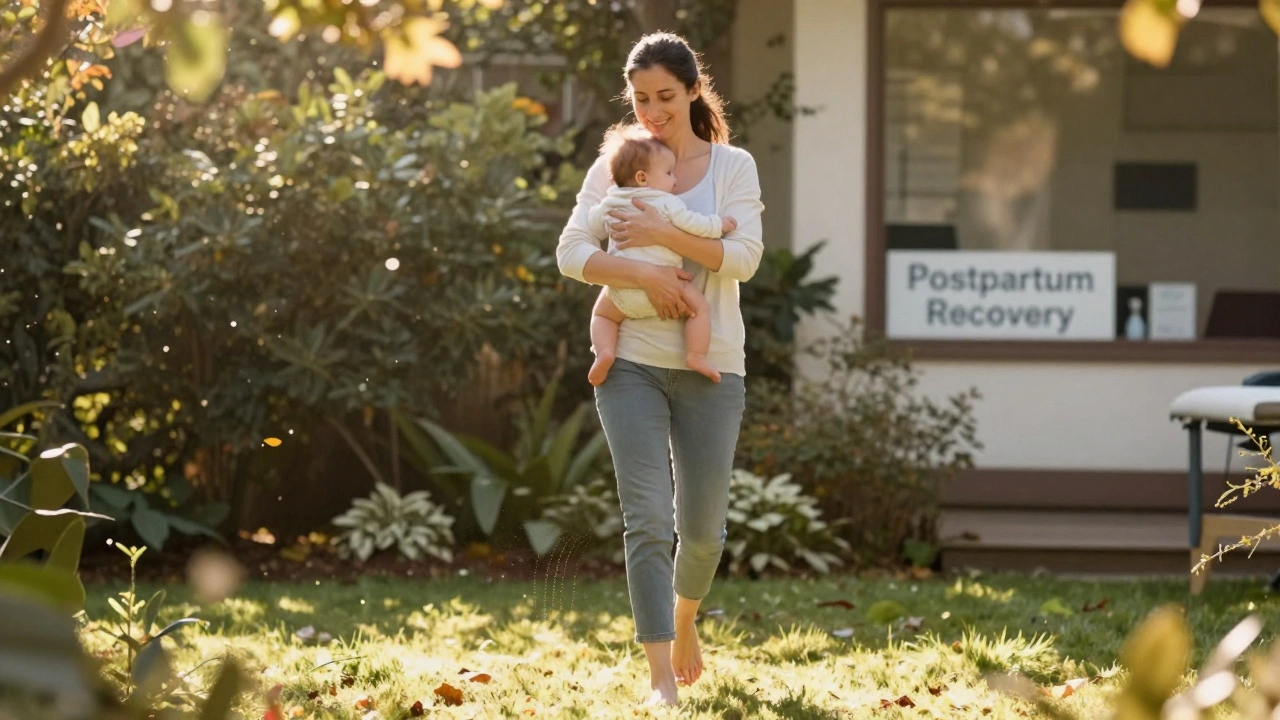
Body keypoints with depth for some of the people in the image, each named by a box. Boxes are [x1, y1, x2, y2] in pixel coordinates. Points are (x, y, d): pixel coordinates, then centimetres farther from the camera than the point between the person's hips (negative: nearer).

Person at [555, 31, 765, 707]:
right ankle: (662, 678, -12)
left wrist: (663, 234, -19)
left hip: (710, 367, 0)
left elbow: (744, 255, -9)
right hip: (632, 364, 0)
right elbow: (571, 253, -3)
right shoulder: (613, 167, 6)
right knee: (647, 518, -12)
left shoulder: (732, 166, 4)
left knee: (701, 526, 7)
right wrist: (647, 276, -17)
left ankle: (683, 620, 40)